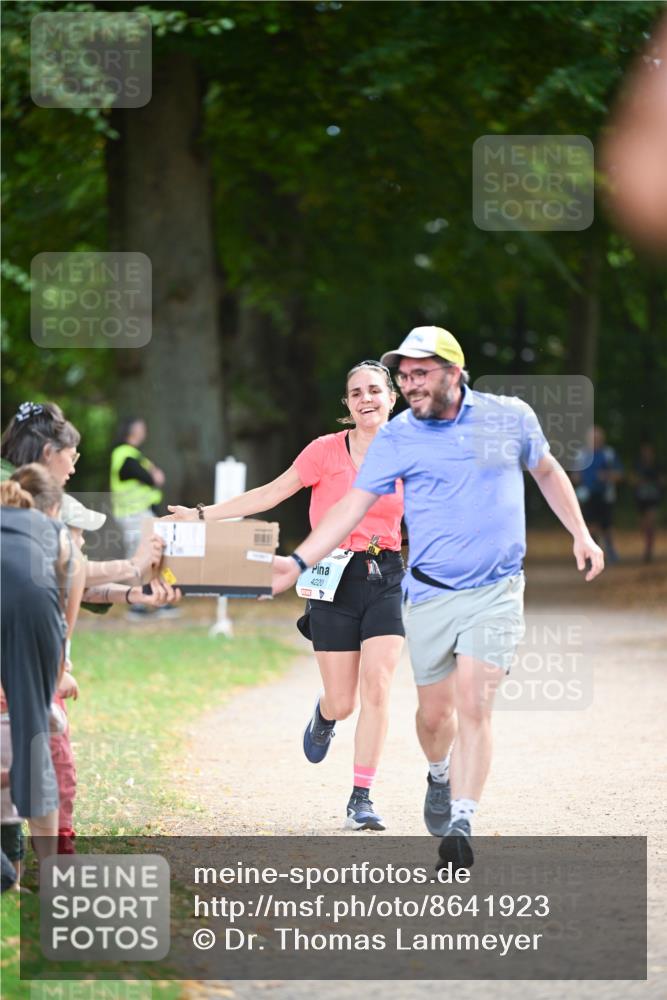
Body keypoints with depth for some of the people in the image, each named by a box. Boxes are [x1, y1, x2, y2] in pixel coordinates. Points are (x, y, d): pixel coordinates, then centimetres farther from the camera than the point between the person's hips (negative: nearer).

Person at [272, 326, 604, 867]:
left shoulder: (510, 417, 2)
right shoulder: (397, 437, -1)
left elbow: (548, 471, 19)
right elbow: (354, 503, -4)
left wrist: (581, 535, 17)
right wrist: (299, 561, -14)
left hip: (496, 592, -1)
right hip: (430, 594, 1)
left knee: (473, 704, -15)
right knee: (435, 712, 7)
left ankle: (460, 825, -18)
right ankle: (440, 776, 40)